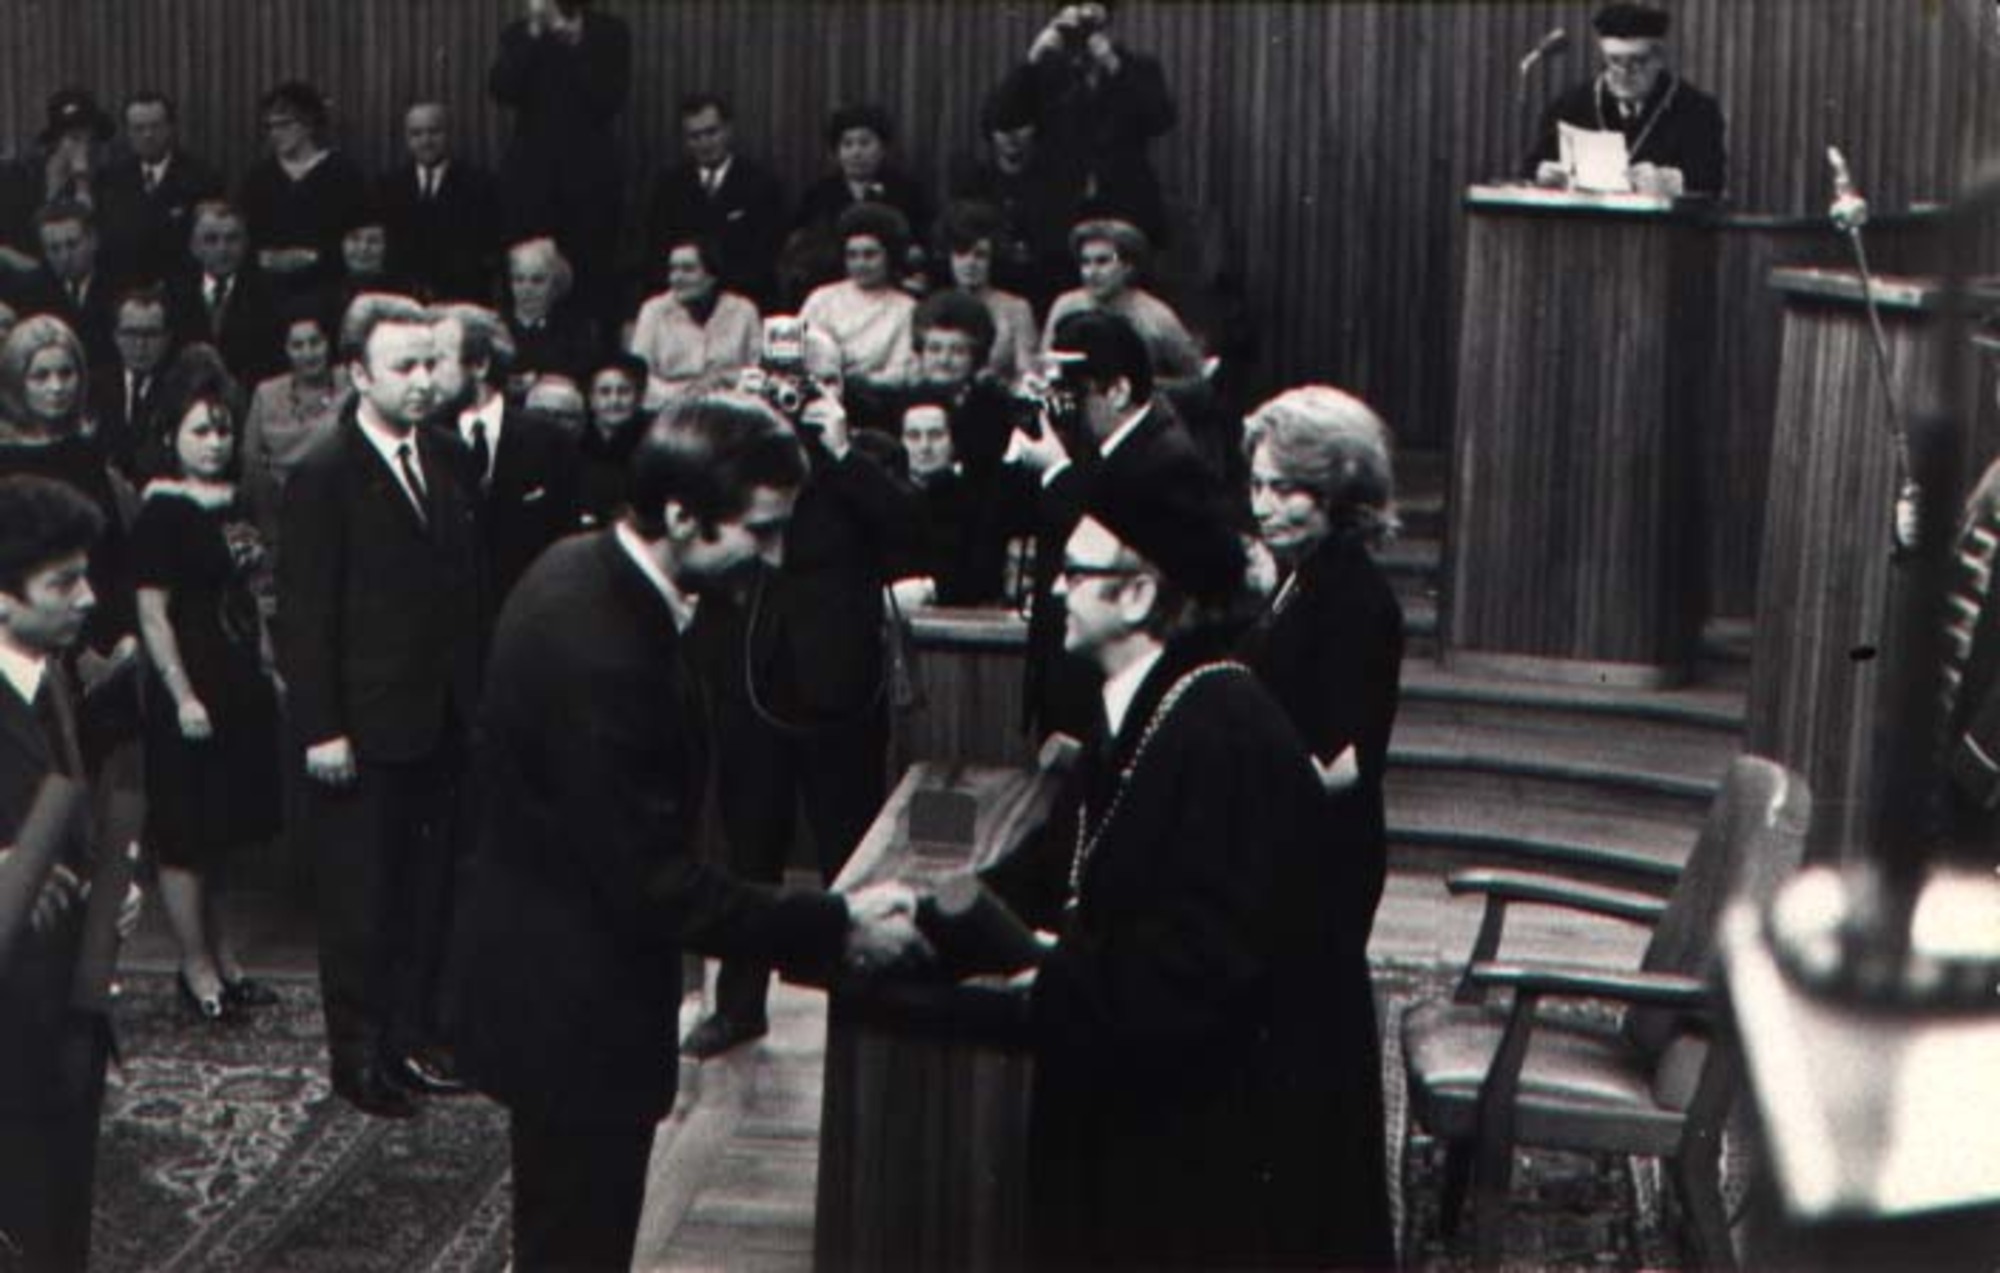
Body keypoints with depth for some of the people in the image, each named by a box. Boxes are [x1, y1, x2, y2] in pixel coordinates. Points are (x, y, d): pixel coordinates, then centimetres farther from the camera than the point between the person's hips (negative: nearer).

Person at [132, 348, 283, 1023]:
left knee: (221, 834, 15)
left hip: (242, 687, 8)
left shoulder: (235, 503, 9)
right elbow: (152, 613, -16)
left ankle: (223, 961, 24)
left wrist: (269, 665, 11)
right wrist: (182, 696, -19)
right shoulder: (162, 511, -13)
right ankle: (199, 971, 8)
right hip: (191, 688, -8)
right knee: (186, 838, 1)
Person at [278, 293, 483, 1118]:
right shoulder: (323, 476, -13)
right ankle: (359, 1057, 16)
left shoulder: (441, 460, 8)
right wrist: (320, 730, -15)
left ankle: (414, 1035, 25)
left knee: (431, 889, 12)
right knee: (360, 900, 5)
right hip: (364, 725, -6)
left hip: (443, 720, 6)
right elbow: (304, 615, -13)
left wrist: (477, 694, 7)